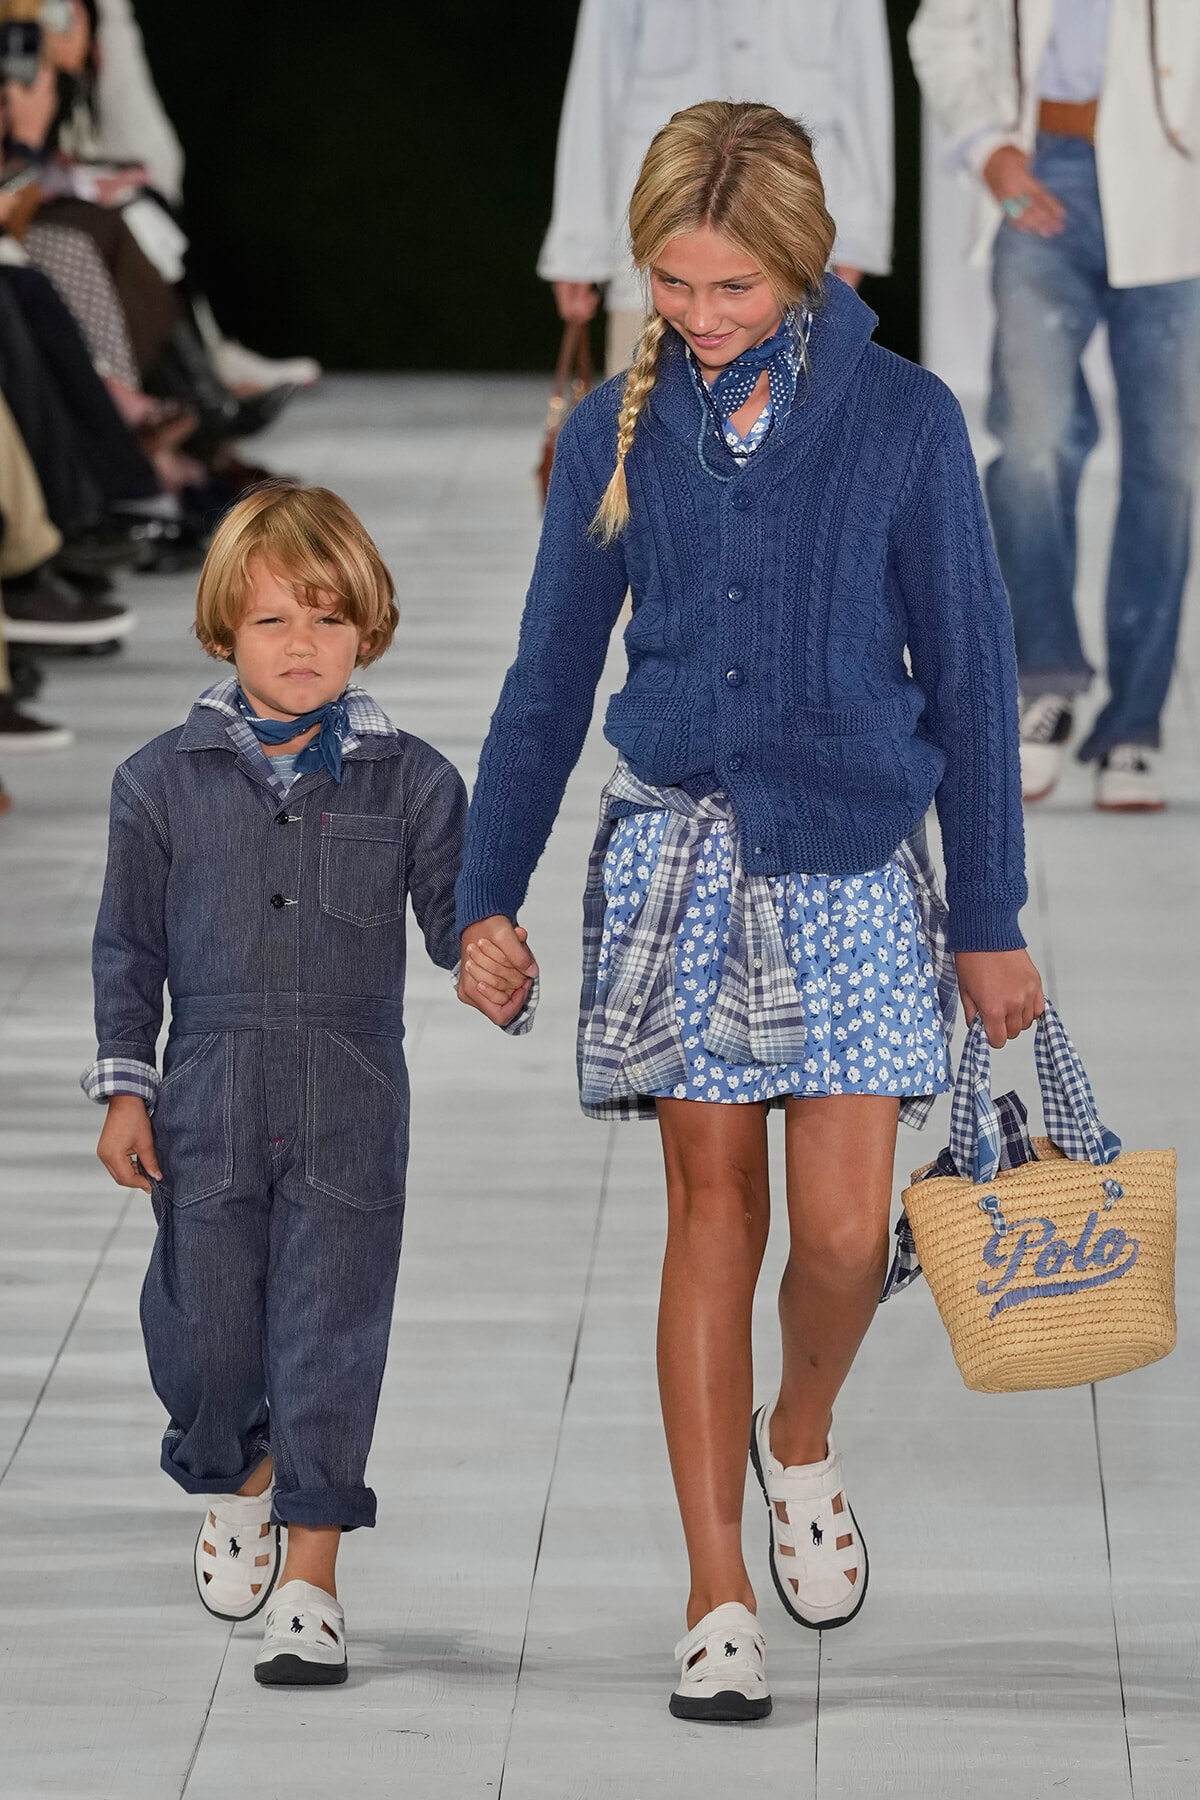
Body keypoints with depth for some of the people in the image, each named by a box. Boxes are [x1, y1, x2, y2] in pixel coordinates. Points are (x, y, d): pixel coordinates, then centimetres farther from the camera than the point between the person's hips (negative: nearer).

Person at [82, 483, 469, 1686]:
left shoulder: (409, 782, 2)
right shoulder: (165, 782, 2)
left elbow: (449, 913, 3)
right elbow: (129, 947, 8)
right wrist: (124, 1087, 2)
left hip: (350, 1111, -1)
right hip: (208, 1106, 1)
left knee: (331, 1338, -2)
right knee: (204, 1332, 8)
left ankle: (310, 1582, 5)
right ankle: (238, 1482, 40)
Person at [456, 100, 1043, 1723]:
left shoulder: (903, 421, -2)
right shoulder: (618, 433, 4)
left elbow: (968, 671, 2)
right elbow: (549, 679, 11)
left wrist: (991, 919, 3)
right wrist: (488, 896, 7)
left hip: (852, 861, -1)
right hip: (676, 852, 1)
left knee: (844, 1231, -8)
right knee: (713, 1212, 1)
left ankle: (803, 1437, 26)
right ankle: (720, 1598, 6)